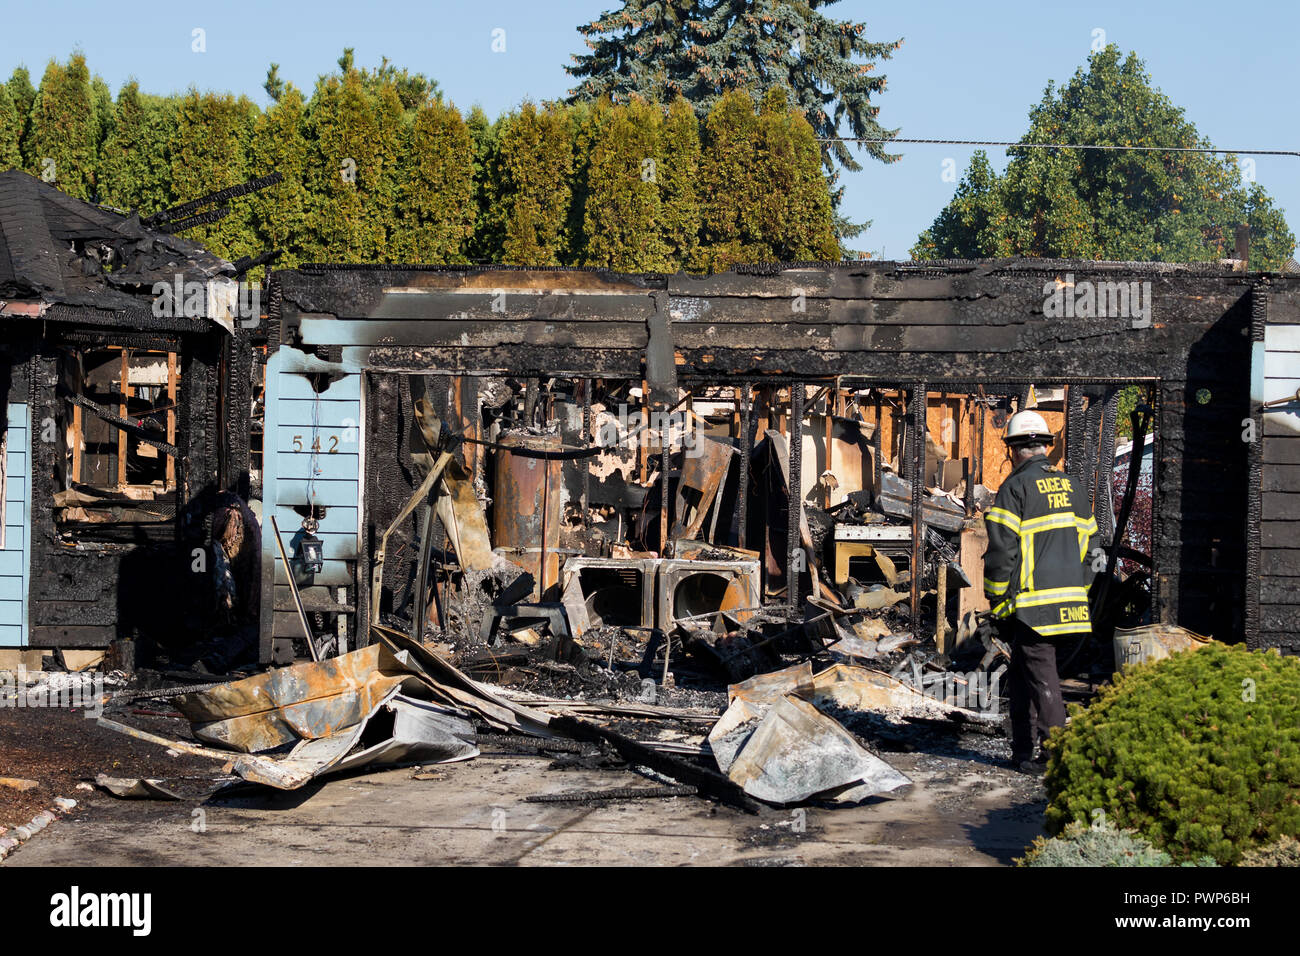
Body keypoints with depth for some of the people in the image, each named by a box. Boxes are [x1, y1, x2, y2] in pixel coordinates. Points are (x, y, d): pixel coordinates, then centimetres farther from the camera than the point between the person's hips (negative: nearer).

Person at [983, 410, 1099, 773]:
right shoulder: (1073, 488, 13)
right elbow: (1087, 548, 16)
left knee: (1041, 675, -4)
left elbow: (1002, 552, -12)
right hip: (1069, 603, 7)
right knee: (1022, 672, 17)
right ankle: (1025, 751, 21)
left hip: (1031, 605, -7)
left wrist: (996, 603, -5)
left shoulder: (1015, 488, -9)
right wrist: (1077, 595, 21)